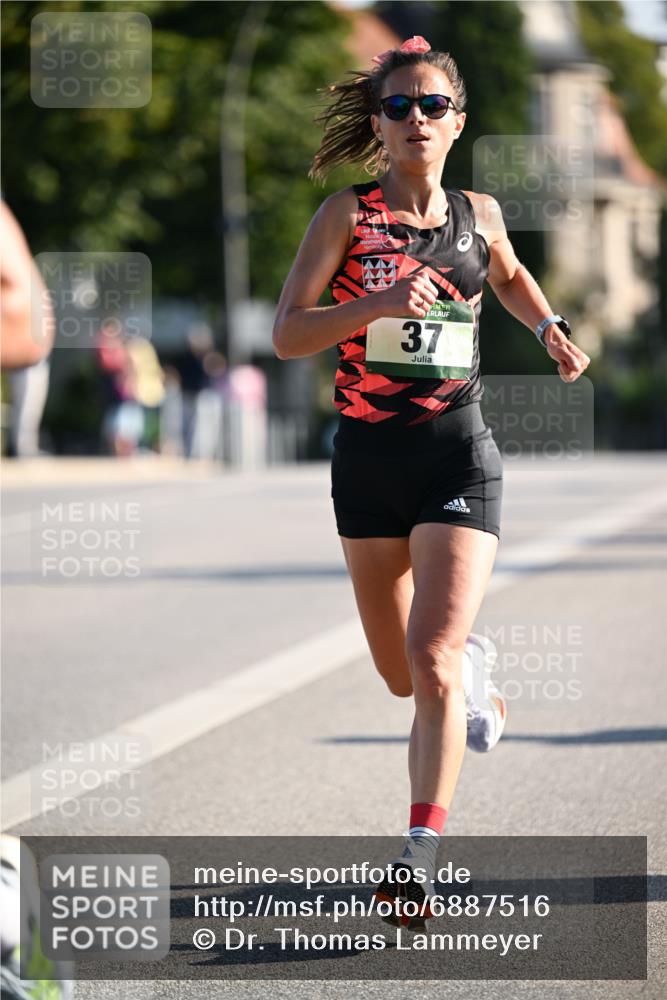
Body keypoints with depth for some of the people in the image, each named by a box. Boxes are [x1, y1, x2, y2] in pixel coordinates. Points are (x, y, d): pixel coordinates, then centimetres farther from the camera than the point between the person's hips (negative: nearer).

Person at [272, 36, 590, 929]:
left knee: (432, 664, -17)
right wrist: (376, 304, -24)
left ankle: (420, 860, -19)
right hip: (367, 458, 1)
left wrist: (550, 330, 14)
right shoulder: (347, 215, -2)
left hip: (458, 456, -1)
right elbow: (287, 334, -10)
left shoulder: (479, 214, 6)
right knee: (401, 675, 15)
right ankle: (470, 670, 52)